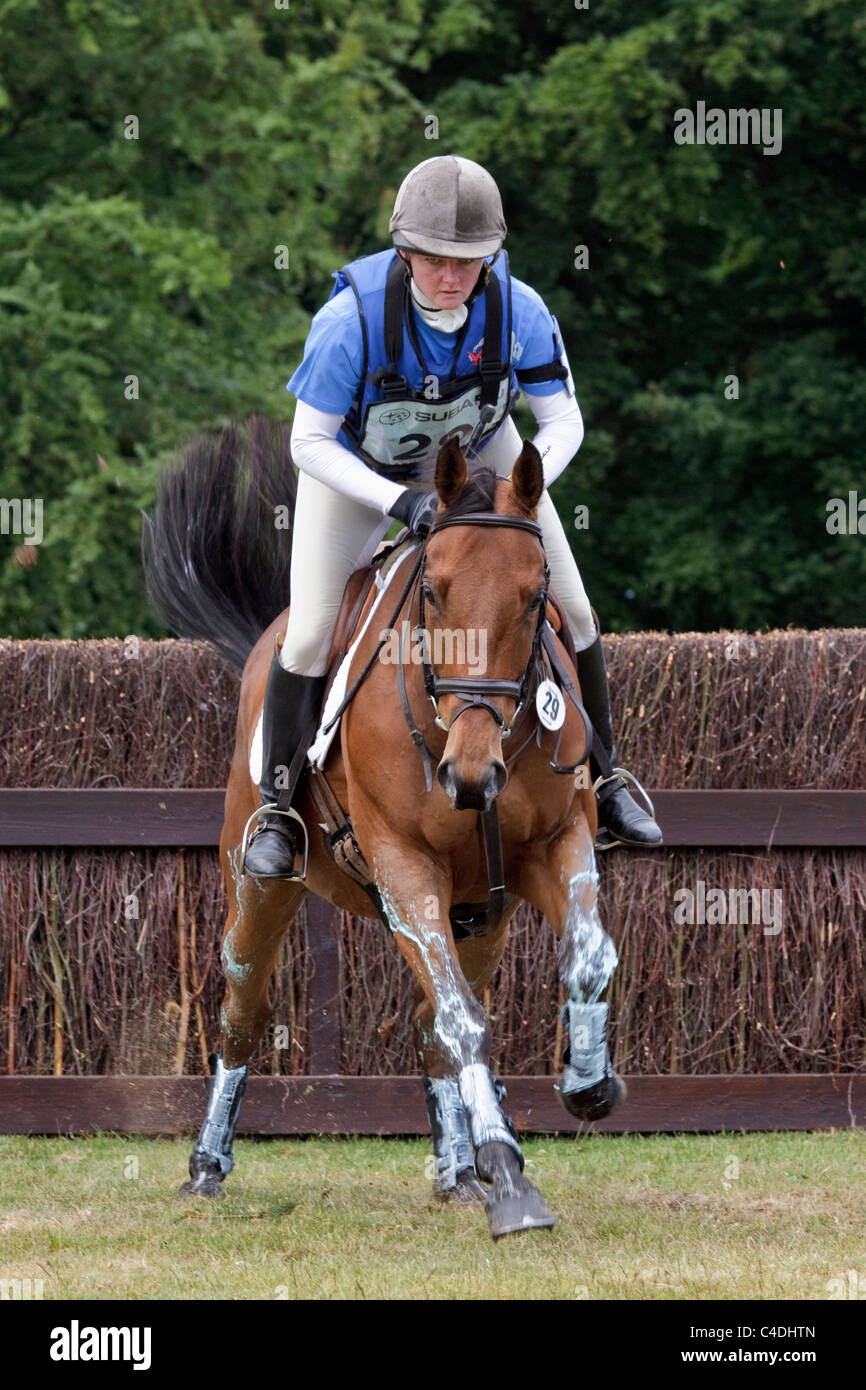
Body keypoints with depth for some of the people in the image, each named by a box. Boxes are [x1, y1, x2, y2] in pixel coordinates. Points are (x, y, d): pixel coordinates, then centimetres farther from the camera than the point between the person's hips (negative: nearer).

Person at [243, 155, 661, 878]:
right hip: (357, 463, -2)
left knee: (570, 607, 2)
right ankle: (277, 811, 9)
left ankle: (602, 782, 22)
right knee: (309, 634, -9)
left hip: (478, 451, 2)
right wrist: (397, 500, -40)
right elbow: (310, 443, -28)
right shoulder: (353, 317, -38)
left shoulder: (519, 310, -32)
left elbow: (564, 420, -19)